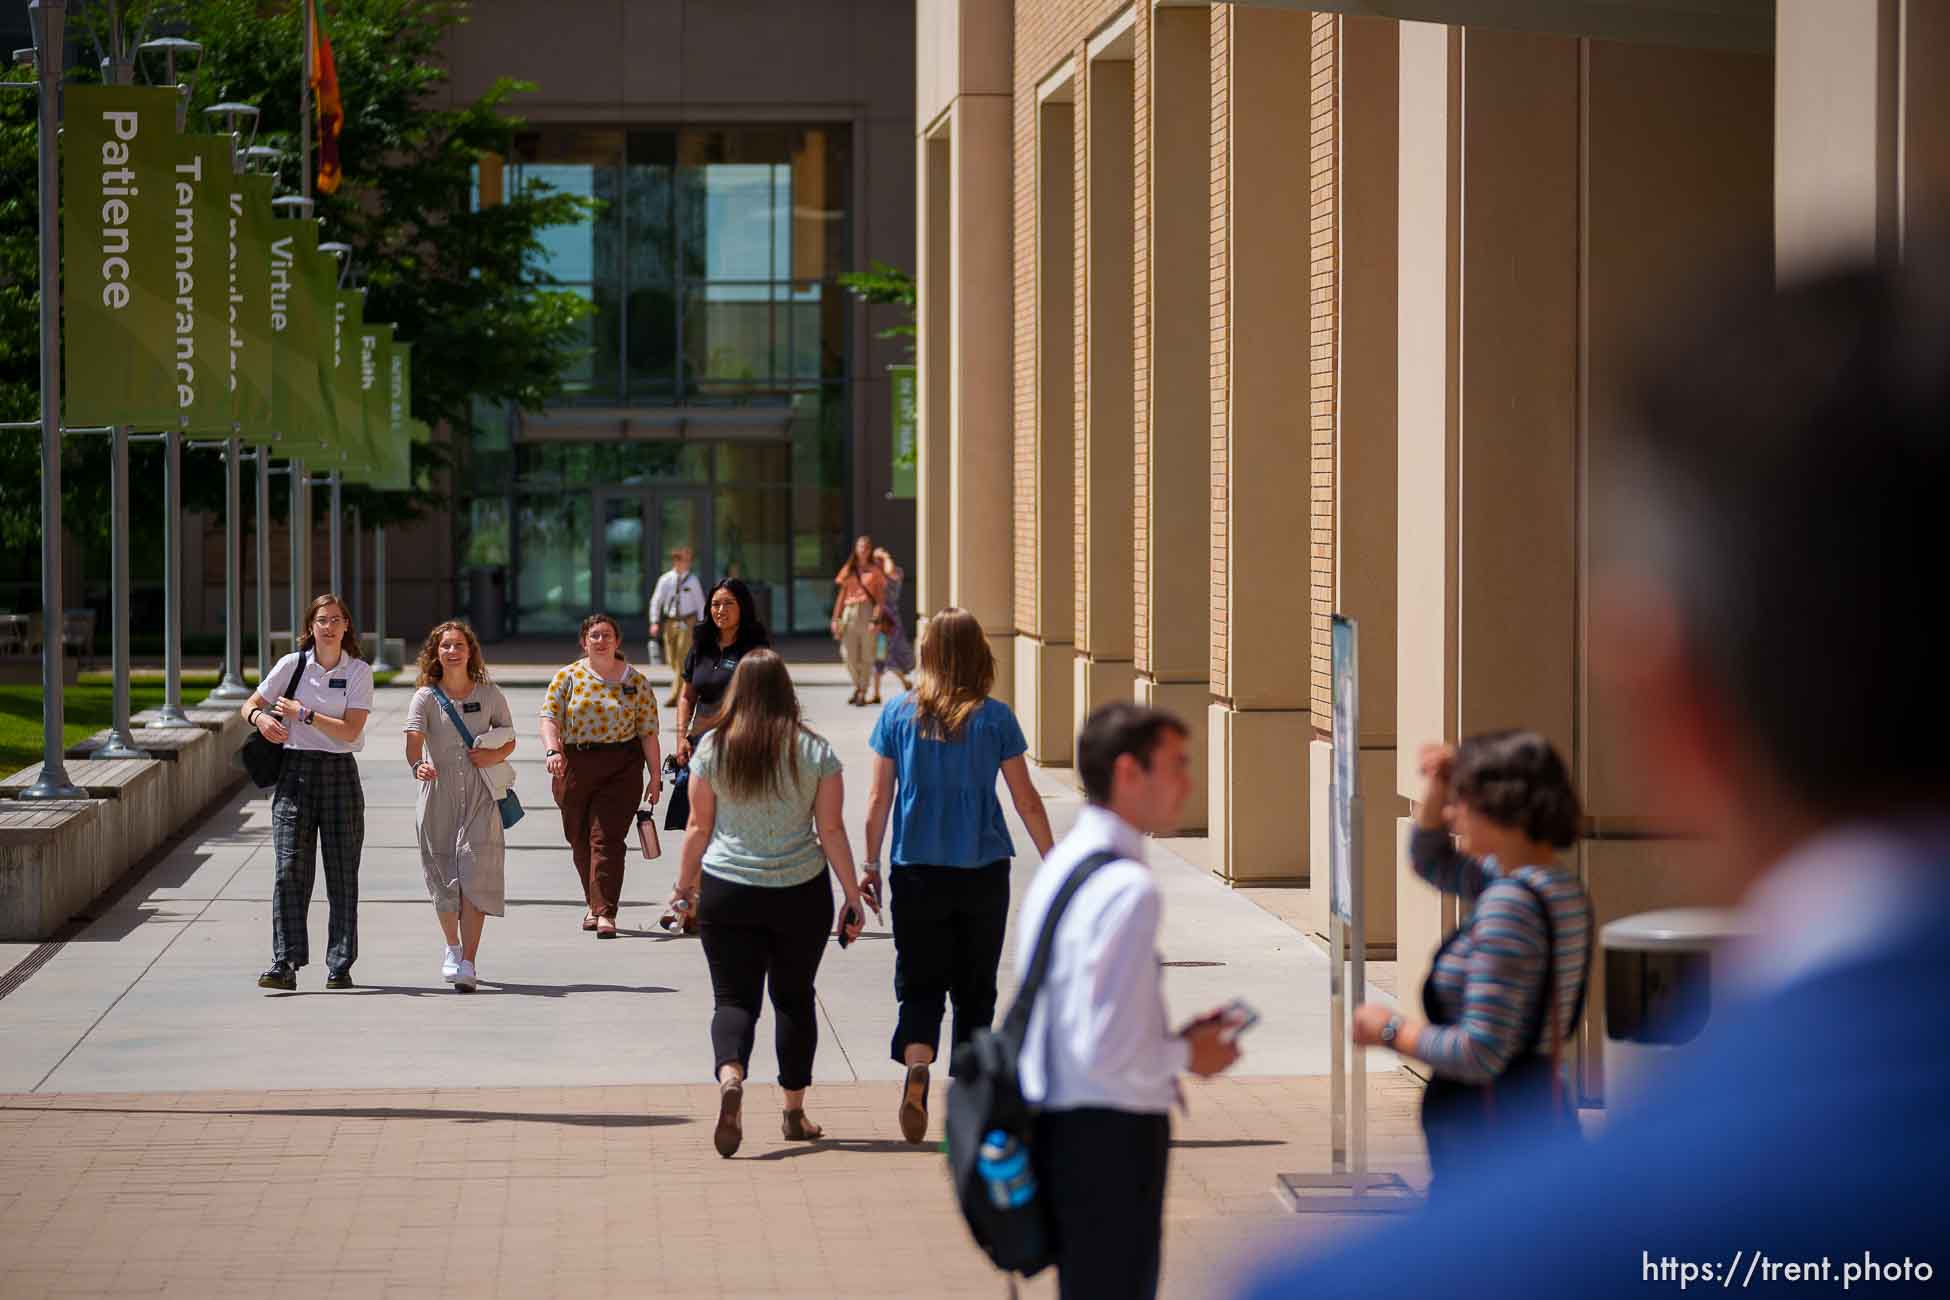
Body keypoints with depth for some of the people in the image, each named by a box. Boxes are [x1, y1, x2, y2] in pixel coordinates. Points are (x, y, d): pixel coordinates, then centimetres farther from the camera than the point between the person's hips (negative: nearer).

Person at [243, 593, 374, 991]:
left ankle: (340, 966, 9)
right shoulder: (292, 665, 5)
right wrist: (259, 716, -13)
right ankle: (285, 965, -11)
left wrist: (303, 714, -12)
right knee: (290, 869, -8)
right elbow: (250, 705, 10)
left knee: (342, 872, 2)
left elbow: (350, 730, -8)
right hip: (295, 772, 0)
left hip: (340, 773, 0)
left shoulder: (359, 672, 2)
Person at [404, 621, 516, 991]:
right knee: (442, 877, 7)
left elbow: (509, 740, 14)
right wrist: (417, 766, -38)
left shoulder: (490, 695, 5)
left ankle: (468, 962, -14)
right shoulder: (426, 698, -1)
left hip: (480, 797, 0)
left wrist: (494, 757, -8)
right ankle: (452, 946, 34)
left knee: (474, 874, -13)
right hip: (438, 794, 0)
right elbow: (413, 741, -16)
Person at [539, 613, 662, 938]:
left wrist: (655, 776, 0)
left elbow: (648, 731, 5)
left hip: (621, 769, -2)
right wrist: (553, 750, -25)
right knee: (580, 839, 9)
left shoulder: (636, 682, 5)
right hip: (574, 766, 2)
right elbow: (550, 718, -6)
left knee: (606, 838, -12)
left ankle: (606, 912, -15)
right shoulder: (567, 677, 5)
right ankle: (595, 903, 28)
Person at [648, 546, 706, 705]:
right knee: (672, 660, 9)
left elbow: (700, 603, 3)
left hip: (687, 622, -2)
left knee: (682, 659, -9)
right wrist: (654, 622, -5)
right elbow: (656, 601, 3)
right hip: (670, 621, 2)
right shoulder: (665, 580, 0)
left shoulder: (692, 580, -1)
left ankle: (675, 696, -8)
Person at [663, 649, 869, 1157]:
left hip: (726, 892, 0)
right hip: (801, 891, 0)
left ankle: (730, 1077, -26)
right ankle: (794, 1112, 20)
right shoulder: (814, 751, -4)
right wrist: (853, 896, 2)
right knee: (794, 997, 14)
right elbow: (831, 830, -4)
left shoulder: (712, 748, -3)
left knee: (734, 998, 2)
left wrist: (685, 885, 13)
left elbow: (698, 826, 1)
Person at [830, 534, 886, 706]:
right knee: (848, 654, -2)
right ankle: (857, 686, 19)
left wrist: (876, 619, -14)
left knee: (866, 654, -2)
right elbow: (841, 595, 14)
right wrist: (836, 618, 7)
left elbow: (881, 598, -1)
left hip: (868, 611, -3)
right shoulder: (848, 570, 14)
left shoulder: (875, 571, 5)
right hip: (850, 612, 3)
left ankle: (863, 692, 6)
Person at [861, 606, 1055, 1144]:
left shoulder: (898, 713, -2)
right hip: (983, 873, 0)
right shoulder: (994, 717, -5)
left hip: (916, 873, 0)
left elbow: (879, 800, 0)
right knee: (974, 989, 13)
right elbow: (1026, 800, -1)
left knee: (919, 986, 6)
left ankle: (915, 1066, -21)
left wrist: (870, 866, 9)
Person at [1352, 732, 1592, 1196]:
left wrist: (1392, 1029, -9)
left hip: (1495, 1142, -10)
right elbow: (1432, 862, 29)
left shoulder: (1509, 904, -20)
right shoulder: (1553, 886, 10)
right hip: (1538, 1121, 10)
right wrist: (1436, 787, 13)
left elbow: (1479, 1053, -24)